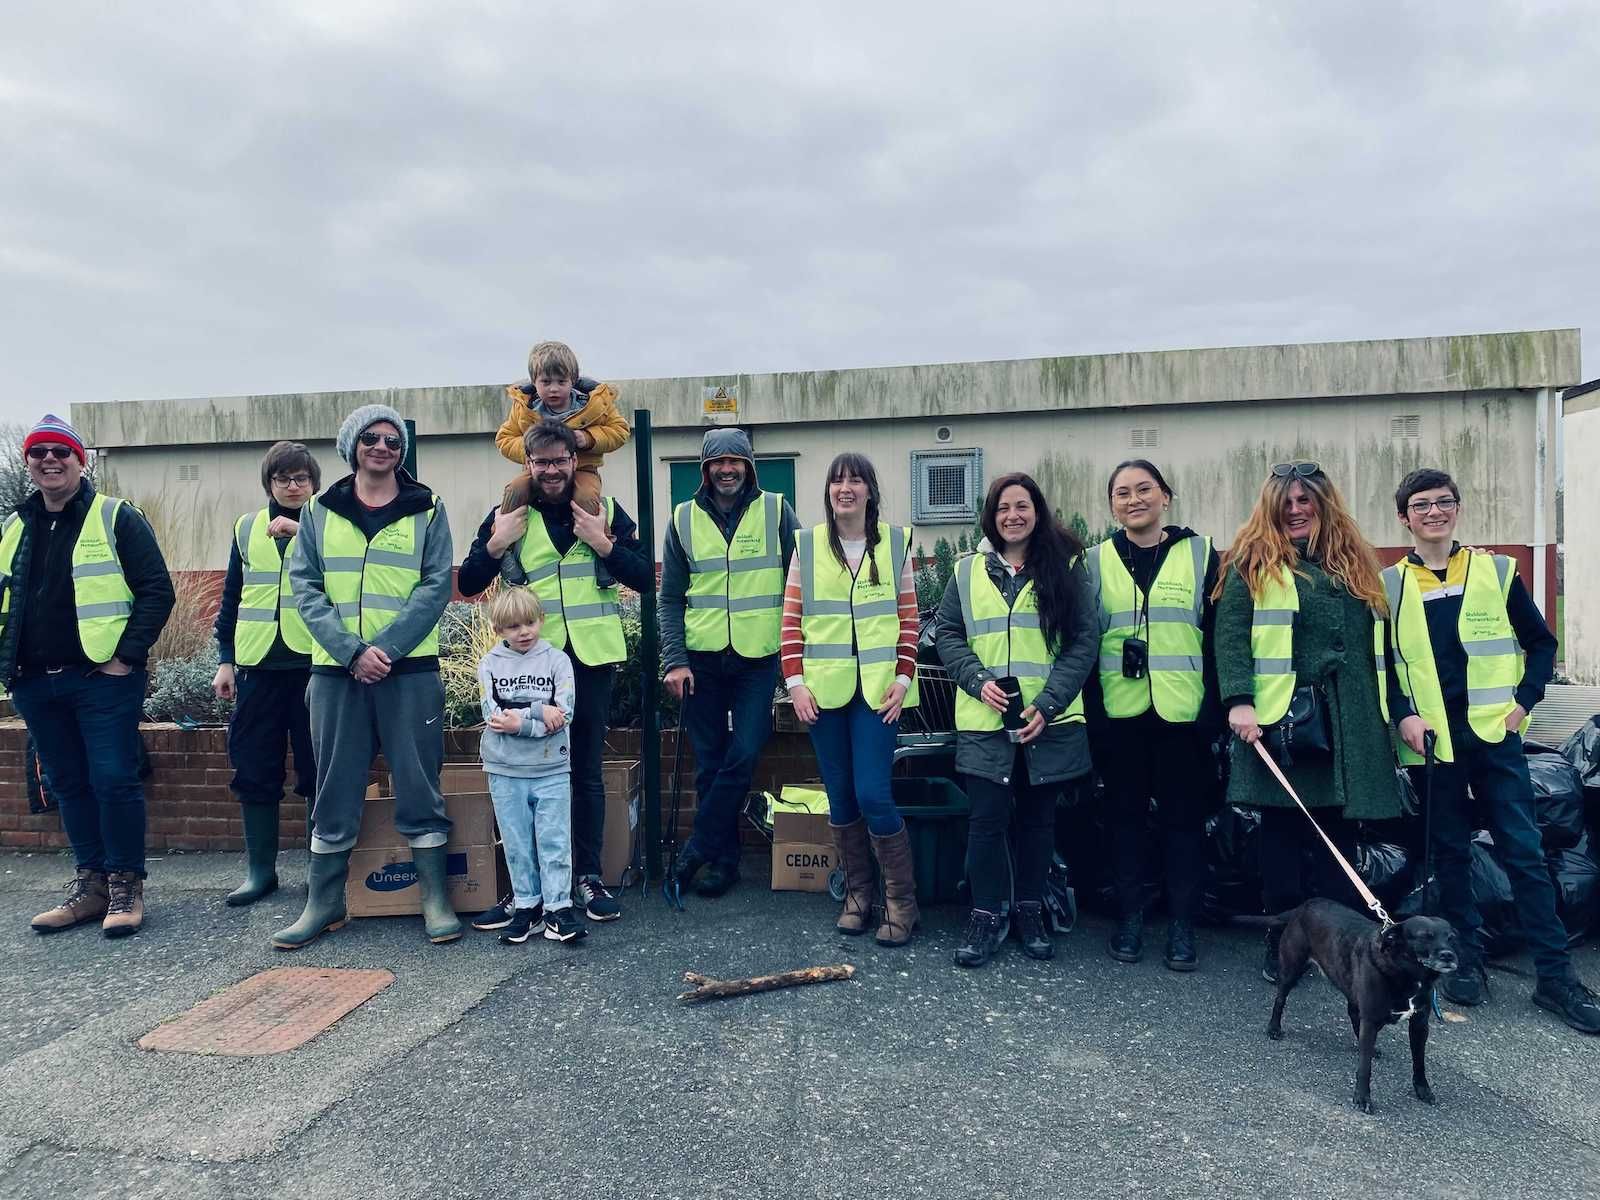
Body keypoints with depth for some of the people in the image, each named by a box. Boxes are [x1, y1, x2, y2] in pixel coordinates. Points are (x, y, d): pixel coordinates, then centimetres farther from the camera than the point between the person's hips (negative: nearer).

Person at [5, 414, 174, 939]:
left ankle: (126, 886, 7)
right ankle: (91, 883, 22)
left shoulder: (116, 518, -3)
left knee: (113, 780, -5)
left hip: (103, 678, -6)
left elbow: (157, 591, -8)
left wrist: (127, 655, -13)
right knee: (68, 785, 11)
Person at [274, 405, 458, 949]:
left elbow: (435, 587, -3)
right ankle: (324, 901, 20)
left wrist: (385, 646, -14)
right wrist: (351, 651, -11)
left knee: (419, 783, 2)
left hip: (410, 668, -2)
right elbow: (304, 585, 3)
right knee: (335, 787, 8)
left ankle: (435, 898, 12)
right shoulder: (319, 512, 10)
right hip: (336, 668, 2)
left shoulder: (427, 511, 5)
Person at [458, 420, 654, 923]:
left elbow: (644, 578, 0)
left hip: (591, 657, 0)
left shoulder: (606, 510, 4)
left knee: (587, 771, 9)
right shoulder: (507, 514, 4)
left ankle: (589, 876, 19)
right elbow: (468, 585, 4)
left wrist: (603, 544, -13)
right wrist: (496, 543, -11)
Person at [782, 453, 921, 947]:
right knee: (840, 796, 8)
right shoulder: (807, 545, 5)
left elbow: (909, 617, 5)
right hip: (825, 688, 2)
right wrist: (795, 680, -4)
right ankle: (857, 893, 24)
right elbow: (791, 619, 5)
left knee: (873, 795, -7)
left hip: (877, 688, -2)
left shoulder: (894, 541, 5)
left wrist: (903, 677, -5)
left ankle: (901, 900, 9)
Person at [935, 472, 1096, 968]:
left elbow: (1082, 643, -2)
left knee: (1037, 817, 11)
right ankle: (985, 916, 14)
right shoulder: (968, 571, 7)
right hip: (984, 721, 0)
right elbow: (946, 633, 7)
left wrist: (1048, 704, -11)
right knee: (987, 818, 0)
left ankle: (1030, 910, 26)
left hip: (1050, 721, 0)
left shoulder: (1066, 569, 3)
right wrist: (979, 680, -9)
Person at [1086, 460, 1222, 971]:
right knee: (1126, 817, 9)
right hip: (1118, 712, 1)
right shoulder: (1097, 561, 7)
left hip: (1181, 711, -1)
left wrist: (1215, 707, -4)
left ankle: (1181, 925, 17)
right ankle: (1130, 919, 21)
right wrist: (1088, 710, 0)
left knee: (1183, 818, 6)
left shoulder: (1199, 554, 5)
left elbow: (1218, 635, 3)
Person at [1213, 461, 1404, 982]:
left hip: (1348, 723, 4)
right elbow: (1229, 636, -7)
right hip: (1277, 719, -3)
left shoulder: (1356, 563, 17)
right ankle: (1282, 940, 15)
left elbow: (1379, 644, 18)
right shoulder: (1253, 563, 3)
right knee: (1283, 830, 4)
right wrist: (1239, 700, -19)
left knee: (1339, 832, 7)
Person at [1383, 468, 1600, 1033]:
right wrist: (1403, 716, -7)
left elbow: (1541, 642, 9)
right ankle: (1466, 961, 20)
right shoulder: (1388, 585, 4)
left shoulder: (1496, 571, 5)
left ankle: (1555, 973, 9)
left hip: (1495, 734, 0)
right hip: (1430, 742, 0)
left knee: (1524, 851, 1)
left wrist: (1523, 701, -3)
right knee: (1450, 853, 8)